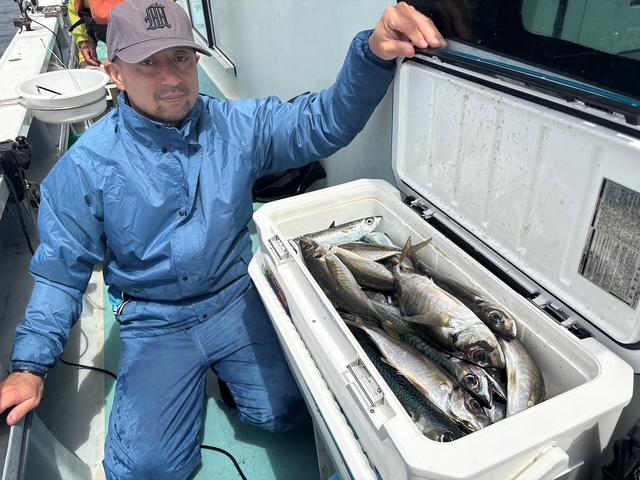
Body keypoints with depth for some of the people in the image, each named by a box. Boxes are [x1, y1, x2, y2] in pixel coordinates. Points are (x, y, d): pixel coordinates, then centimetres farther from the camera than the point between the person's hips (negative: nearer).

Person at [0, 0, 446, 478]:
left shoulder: (237, 125, -7)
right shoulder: (87, 165, -10)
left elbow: (324, 121, -14)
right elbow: (61, 271, -2)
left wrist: (373, 53, -34)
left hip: (237, 300, 1)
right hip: (153, 325, 0)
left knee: (285, 411, -12)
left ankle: (224, 368, 20)